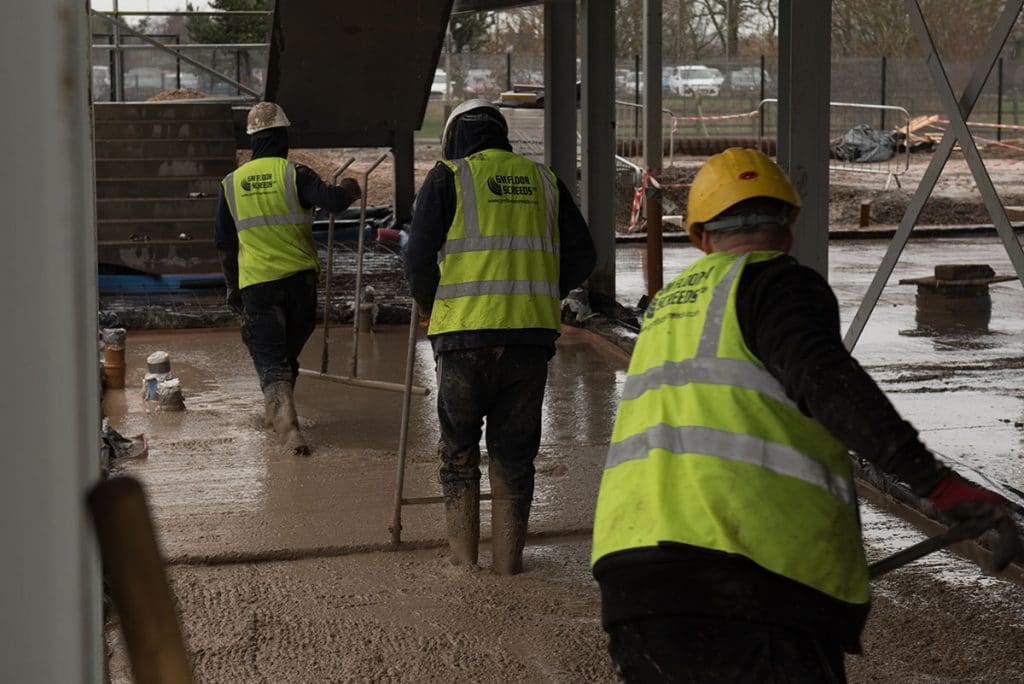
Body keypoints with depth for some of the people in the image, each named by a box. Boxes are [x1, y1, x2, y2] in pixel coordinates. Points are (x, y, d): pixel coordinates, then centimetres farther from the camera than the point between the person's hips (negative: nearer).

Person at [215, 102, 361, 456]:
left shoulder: (231, 183, 6)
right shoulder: (294, 174, -7)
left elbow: (224, 244, 13)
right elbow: (333, 200, -22)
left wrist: (233, 287, 24)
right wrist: (349, 189, 2)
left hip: (255, 283, 1)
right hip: (299, 277, -1)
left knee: (270, 360, -2)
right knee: (289, 350, 20)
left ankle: (288, 425, -21)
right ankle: (277, 413, 36)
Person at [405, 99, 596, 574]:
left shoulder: (448, 178, 3)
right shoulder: (543, 180, 13)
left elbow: (418, 262, -3)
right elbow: (581, 257, 12)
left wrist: (433, 307, 15)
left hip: (466, 334, -2)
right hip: (532, 334, 3)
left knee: (459, 447, 13)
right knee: (514, 450, 12)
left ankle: (463, 552, 14)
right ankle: (508, 557, 12)